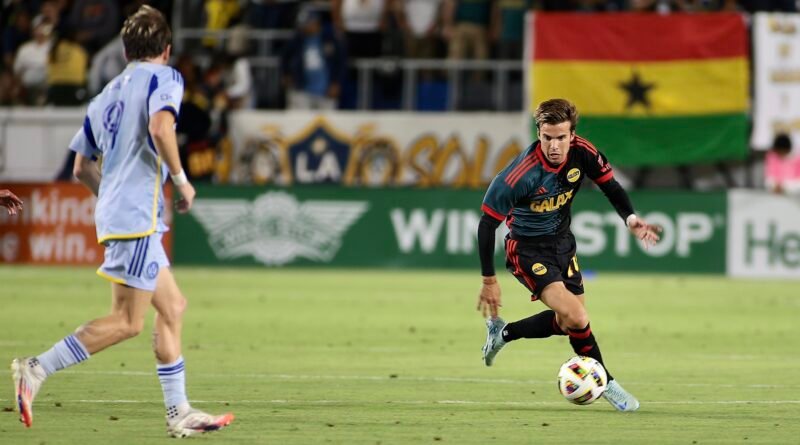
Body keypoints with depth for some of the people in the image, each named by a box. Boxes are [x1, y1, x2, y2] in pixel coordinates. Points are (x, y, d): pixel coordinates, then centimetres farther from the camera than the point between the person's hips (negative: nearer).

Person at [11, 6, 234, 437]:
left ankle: (179, 412, 11)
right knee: (126, 321, -9)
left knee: (173, 306, 13)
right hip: (137, 216, -9)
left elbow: (82, 168, 21)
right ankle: (37, 369, -14)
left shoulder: (106, 95, 19)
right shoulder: (164, 78, -2)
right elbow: (161, 127, -23)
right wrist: (181, 180, -11)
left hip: (114, 211, 9)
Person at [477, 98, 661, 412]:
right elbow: (487, 224, -21)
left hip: (561, 241, 7)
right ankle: (605, 383, 0)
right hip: (527, 248, -7)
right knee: (575, 317, -20)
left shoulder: (581, 152, -17)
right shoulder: (520, 176, -31)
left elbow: (610, 186, 0)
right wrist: (489, 281, -16)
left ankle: (502, 333, 35)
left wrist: (630, 218, -20)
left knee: (569, 321, 14)